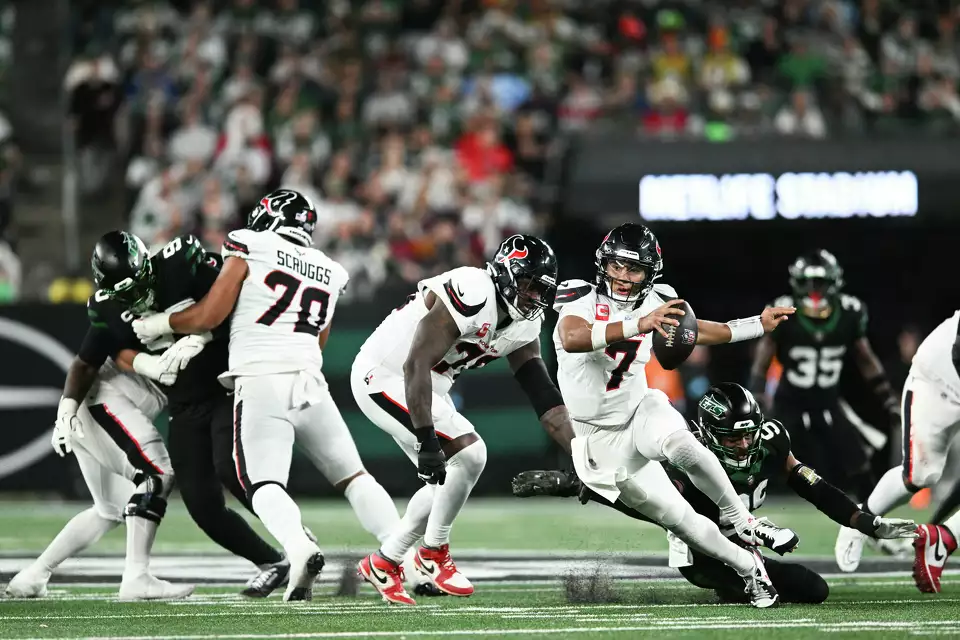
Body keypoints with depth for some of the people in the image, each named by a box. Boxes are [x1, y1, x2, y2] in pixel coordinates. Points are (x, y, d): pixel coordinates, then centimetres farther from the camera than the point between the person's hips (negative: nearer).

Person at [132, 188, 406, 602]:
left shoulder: (249, 249, 5)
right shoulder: (330, 274, 20)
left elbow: (208, 317, 1)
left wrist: (156, 324, 14)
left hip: (260, 382, -4)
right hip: (309, 382, 5)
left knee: (263, 485, -9)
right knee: (352, 476, 11)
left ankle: (300, 549, -35)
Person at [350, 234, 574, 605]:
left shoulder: (524, 325, 0)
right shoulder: (472, 295, -29)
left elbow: (544, 397, 3)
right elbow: (416, 366, -33)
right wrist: (426, 442, -36)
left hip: (427, 386, 10)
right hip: (384, 376, -10)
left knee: (447, 481, 11)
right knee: (468, 453, -18)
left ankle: (383, 564, 24)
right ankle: (434, 554, 0)